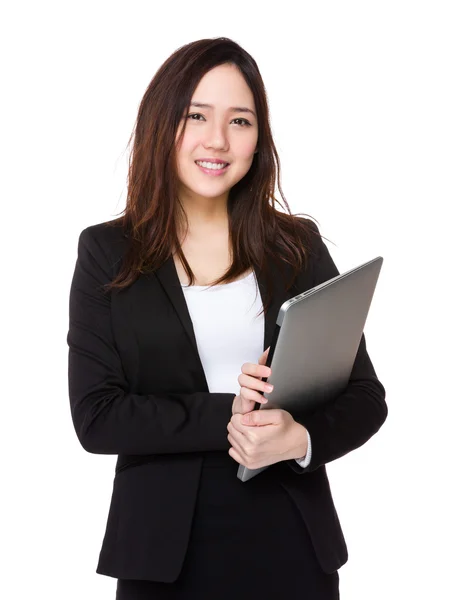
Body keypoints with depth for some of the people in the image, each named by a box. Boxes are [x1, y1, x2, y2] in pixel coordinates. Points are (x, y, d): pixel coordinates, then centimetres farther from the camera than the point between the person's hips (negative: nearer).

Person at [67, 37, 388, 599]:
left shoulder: (299, 244, 1)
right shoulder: (107, 251, -2)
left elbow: (365, 395, 2)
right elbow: (95, 416, -8)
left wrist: (300, 439, -18)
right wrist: (227, 415, -18)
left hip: (292, 544, 2)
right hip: (166, 550, -1)